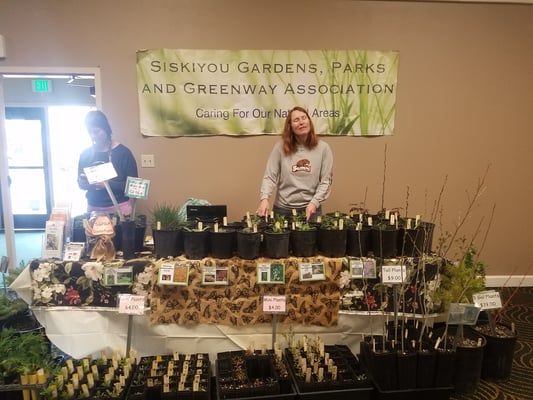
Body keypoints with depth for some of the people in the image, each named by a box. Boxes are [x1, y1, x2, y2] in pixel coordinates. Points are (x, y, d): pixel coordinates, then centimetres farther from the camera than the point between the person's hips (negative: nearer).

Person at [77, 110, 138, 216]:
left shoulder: (123, 152, -8)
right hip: (93, 209, 3)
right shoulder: (85, 154, 4)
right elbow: (80, 184, 13)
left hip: (119, 208, -3)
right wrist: (83, 183, -9)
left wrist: (107, 184, -21)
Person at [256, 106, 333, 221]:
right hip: (282, 208, 0)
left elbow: (326, 180, -3)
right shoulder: (280, 147, -3)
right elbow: (270, 176, -5)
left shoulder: (323, 148, -1)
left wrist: (314, 202, -15)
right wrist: (265, 198, -21)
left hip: (310, 209, 0)